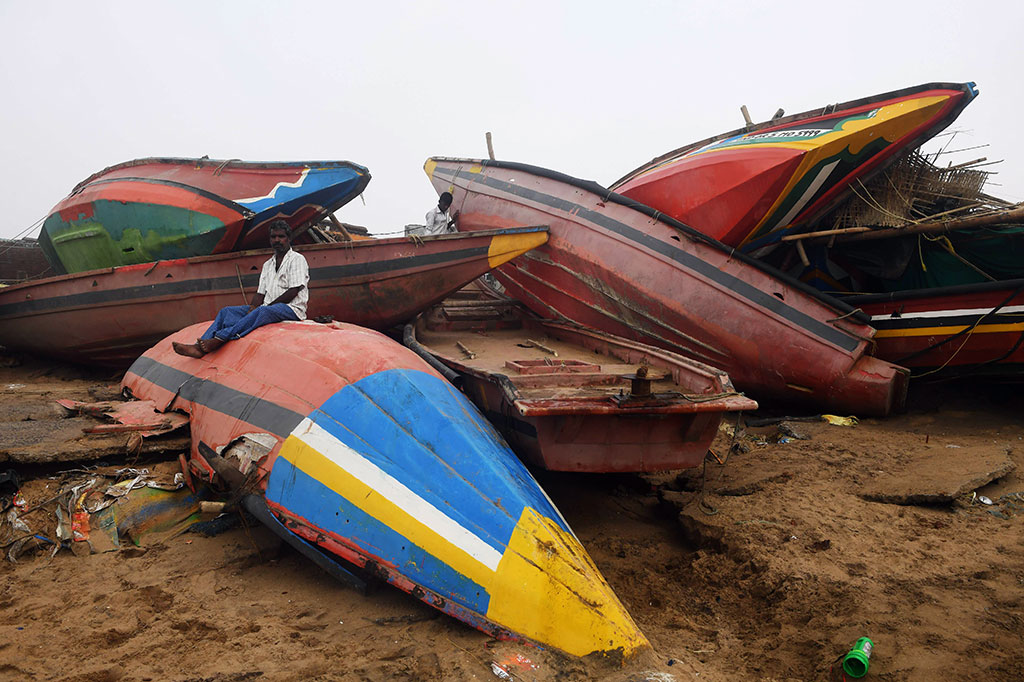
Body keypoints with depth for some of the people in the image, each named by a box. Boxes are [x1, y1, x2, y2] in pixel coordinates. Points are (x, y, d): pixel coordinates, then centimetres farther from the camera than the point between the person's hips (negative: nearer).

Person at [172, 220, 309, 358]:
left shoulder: (297, 259, 1)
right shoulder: (267, 264, 24)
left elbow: (293, 291, -10)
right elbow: (260, 293, 16)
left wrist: (269, 305, -11)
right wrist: (253, 308, -5)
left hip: (291, 309, -7)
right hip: (267, 307, 8)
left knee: (262, 312, -38)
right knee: (227, 311, -8)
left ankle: (217, 340, -50)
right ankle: (199, 347, -27)